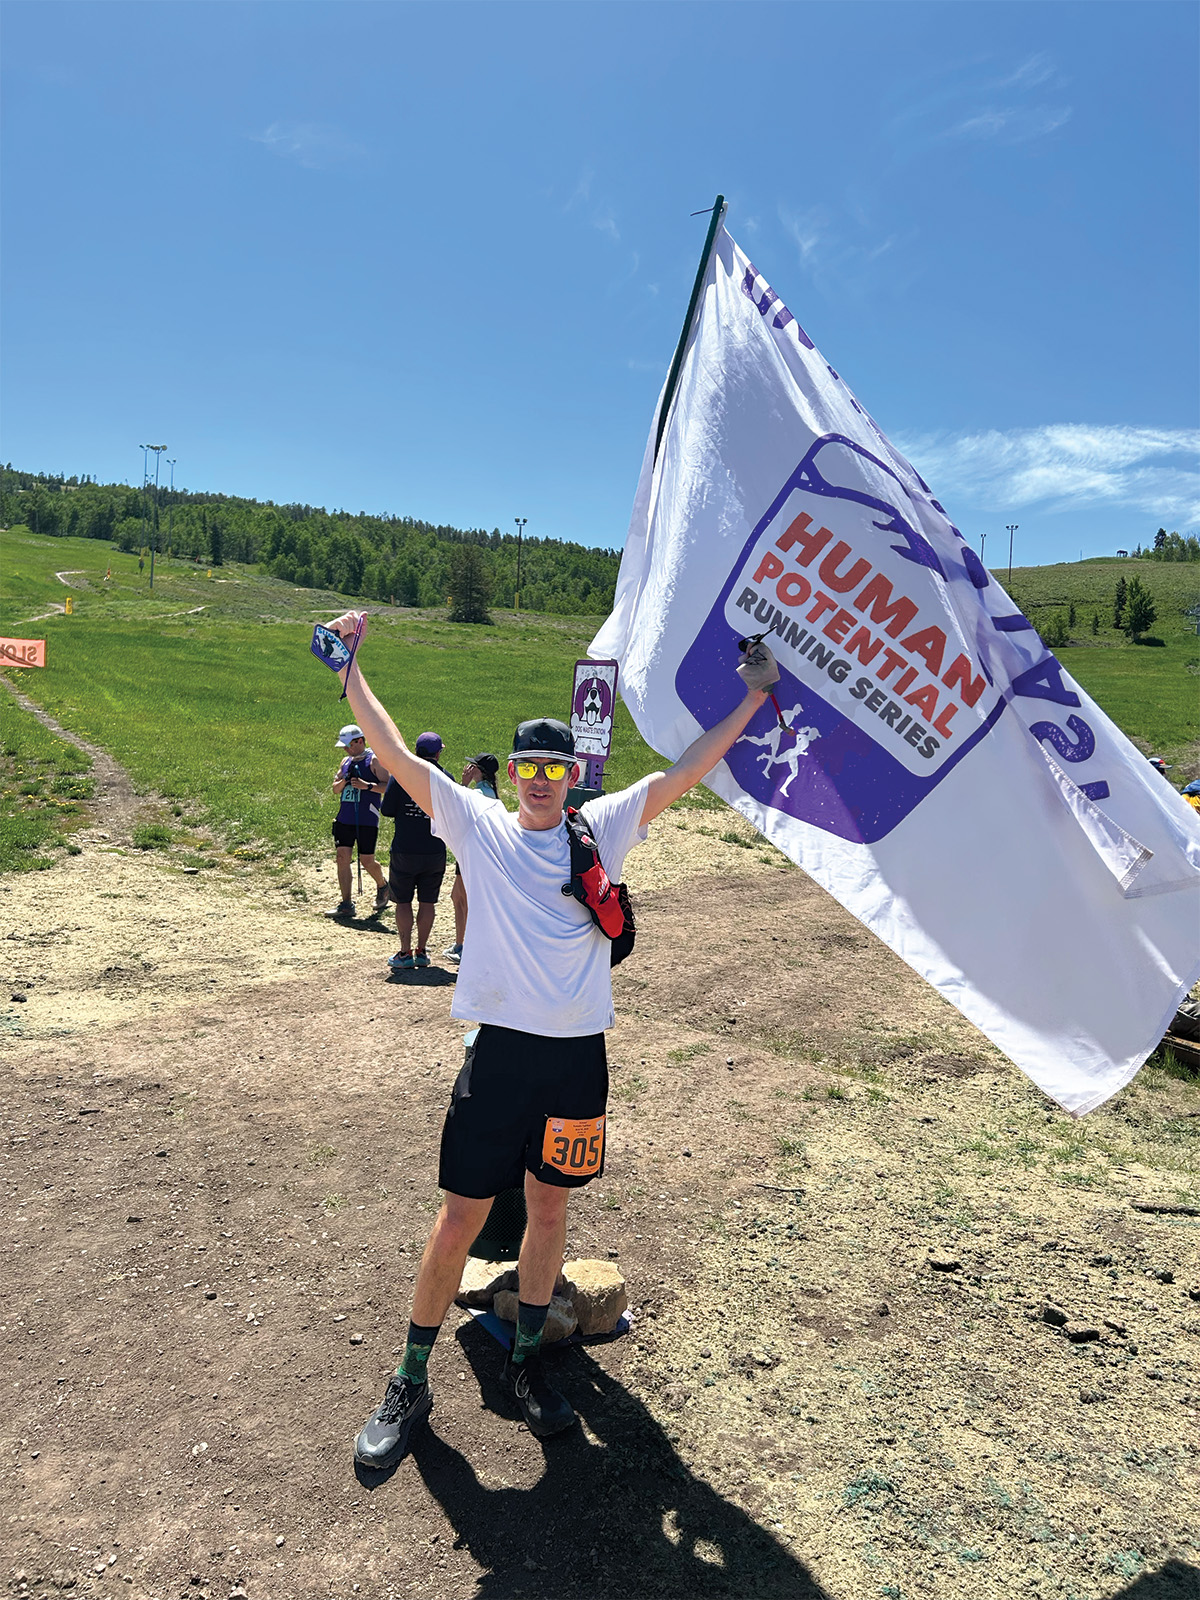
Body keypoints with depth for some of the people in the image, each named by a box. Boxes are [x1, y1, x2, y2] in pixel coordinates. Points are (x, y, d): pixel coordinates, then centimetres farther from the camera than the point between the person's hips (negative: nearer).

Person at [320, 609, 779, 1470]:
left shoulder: (604, 827, 6)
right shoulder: (478, 825, 2)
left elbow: (685, 771, 4)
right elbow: (397, 755, -2)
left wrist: (754, 698, 3)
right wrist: (351, 669, -3)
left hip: (579, 1053, 2)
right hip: (501, 1050, -2)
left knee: (550, 1209, 16)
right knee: (462, 1217, 5)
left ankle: (526, 1361, 38)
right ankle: (411, 1383, 26)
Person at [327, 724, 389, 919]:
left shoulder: (374, 760, -5)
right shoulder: (346, 761, 15)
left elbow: (387, 786, -11)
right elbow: (335, 789, 18)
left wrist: (367, 786, -24)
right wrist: (343, 781, -3)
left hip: (367, 820, -6)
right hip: (344, 818, 6)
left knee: (367, 861, 0)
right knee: (342, 857, -1)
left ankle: (383, 886, 31)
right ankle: (346, 903, 4)